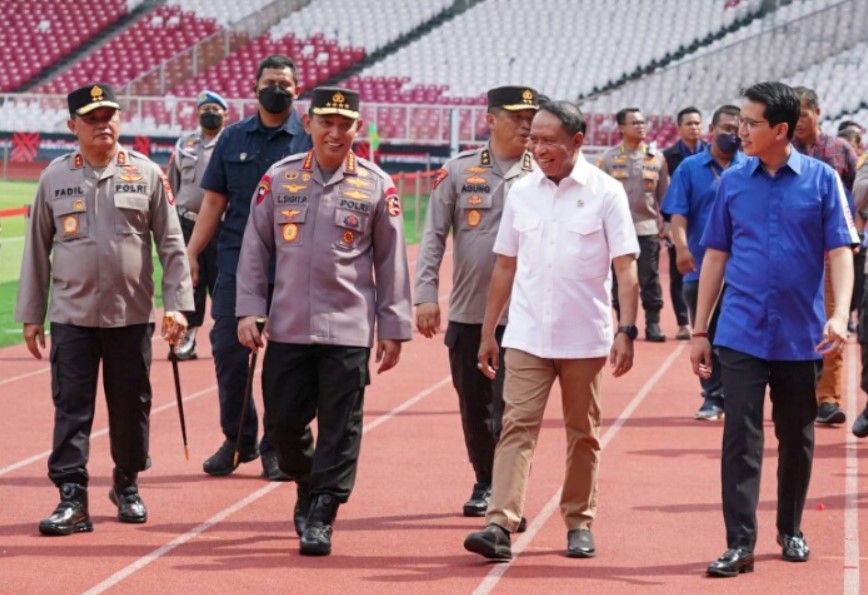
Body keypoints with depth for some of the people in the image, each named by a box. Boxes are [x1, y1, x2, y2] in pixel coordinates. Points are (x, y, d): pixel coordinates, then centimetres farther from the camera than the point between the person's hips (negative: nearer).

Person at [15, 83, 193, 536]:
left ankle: (127, 485, 27)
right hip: (72, 315, 0)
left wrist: (177, 304, -5)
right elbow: (37, 250, 7)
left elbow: (171, 245, 2)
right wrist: (31, 316, 6)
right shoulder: (54, 178, 3)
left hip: (132, 315, 0)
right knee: (71, 408, -3)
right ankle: (72, 499, -2)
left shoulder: (147, 174, 1)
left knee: (132, 405, 9)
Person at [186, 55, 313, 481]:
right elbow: (214, 201, 12)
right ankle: (238, 439, 16)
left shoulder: (311, 139, 2)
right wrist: (190, 254, 4)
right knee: (228, 350, 2)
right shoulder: (234, 138, 11)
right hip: (236, 262, 3)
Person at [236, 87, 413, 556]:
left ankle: (322, 517, 6)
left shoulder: (377, 186, 2)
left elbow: (391, 262, 5)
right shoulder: (279, 178, 5)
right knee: (282, 423, 6)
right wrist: (248, 310, 1)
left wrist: (393, 330, 3)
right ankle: (309, 486, 32)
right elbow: (255, 248, 9)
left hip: (348, 329, -2)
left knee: (339, 428, -2)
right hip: (287, 327, 2)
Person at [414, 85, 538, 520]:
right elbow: (433, 235, 1)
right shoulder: (459, 171, 3)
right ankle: (485, 483, 28)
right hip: (467, 312, 2)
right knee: (473, 404, 11)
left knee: (508, 408, -7)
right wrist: (426, 295, -7)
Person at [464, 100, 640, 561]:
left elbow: (625, 268, -6)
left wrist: (626, 331, -15)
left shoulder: (605, 192, -3)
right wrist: (488, 332, 11)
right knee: (517, 425, -8)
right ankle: (500, 524, -15)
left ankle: (579, 523, 20)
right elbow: (505, 266, 13)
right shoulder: (521, 192, 7)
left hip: (584, 338, -2)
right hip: (526, 335, 2)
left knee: (583, 433, 8)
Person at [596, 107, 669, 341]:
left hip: (648, 228, 1)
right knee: (620, 279, 3)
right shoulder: (608, 158, 1)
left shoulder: (656, 158, 7)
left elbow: (664, 195, 10)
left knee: (650, 279, -1)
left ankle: (653, 323, 3)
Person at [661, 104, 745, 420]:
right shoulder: (690, 168, 5)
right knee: (707, 337, 6)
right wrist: (681, 246, -18)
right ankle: (713, 397, 14)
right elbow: (677, 213, -2)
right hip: (701, 268, 0)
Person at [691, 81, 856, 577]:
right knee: (740, 437, -6)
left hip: (801, 336, 0)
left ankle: (791, 531, 29)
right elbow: (716, 256, 9)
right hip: (741, 333, 1)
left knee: (797, 438, 12)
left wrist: (840, 315, -19)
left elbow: (840, 252, -4)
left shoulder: (822, 180, -2)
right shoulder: (733, 181, 4)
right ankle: (740, 544, -5)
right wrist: (700, 330, 7)